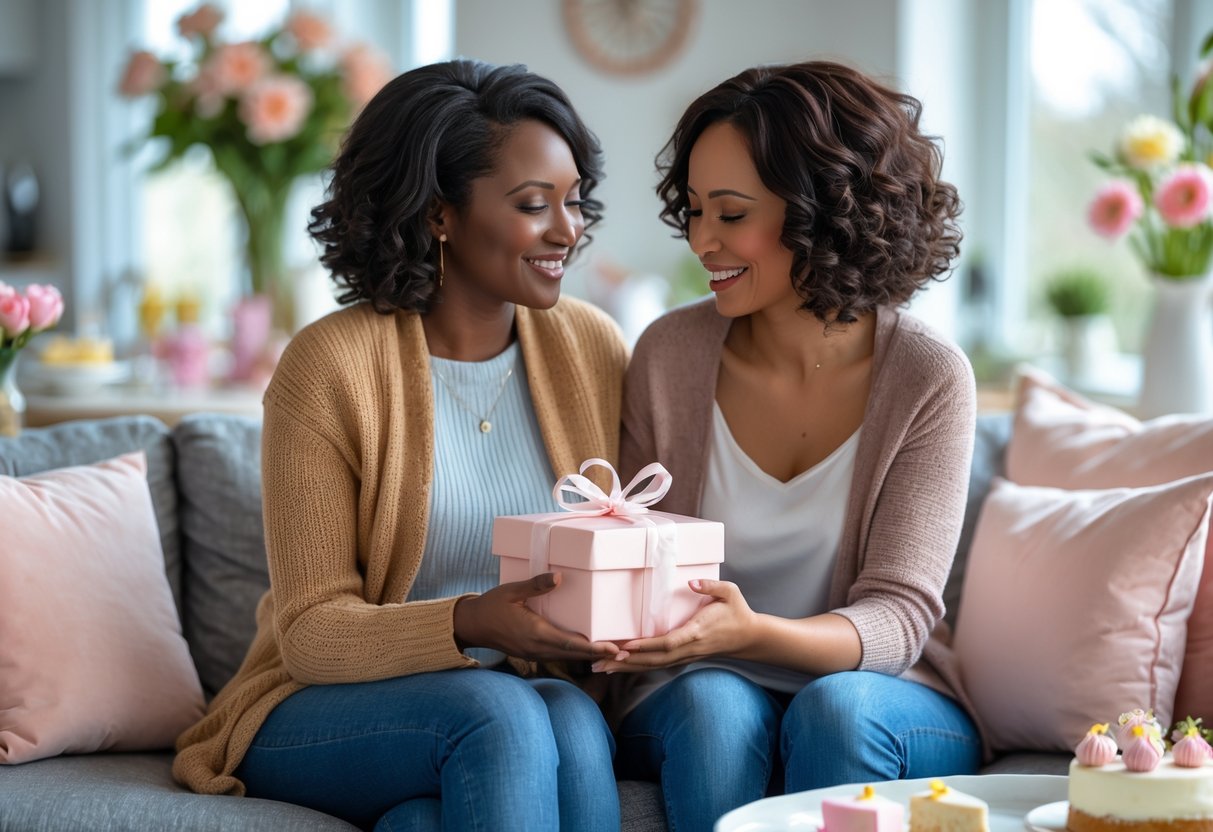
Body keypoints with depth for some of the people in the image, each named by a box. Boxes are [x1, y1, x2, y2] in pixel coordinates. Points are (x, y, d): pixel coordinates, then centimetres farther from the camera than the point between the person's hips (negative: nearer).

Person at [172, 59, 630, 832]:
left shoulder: (593, 347, 2)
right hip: (328, 712, -3)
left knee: (575, 722, -31)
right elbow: (310, 631, -12)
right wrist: (470, 624, -30)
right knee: (498, 711, -33)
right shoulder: (331, 364, -11)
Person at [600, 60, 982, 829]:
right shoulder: (671, 354, -3)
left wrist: (753, 633, -32)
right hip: (693, 702, 1)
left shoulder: (929, 379, -9)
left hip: (885, 709, -1)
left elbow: (899, 615, -13)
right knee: (713, 703, -32)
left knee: (832, 706, -33)